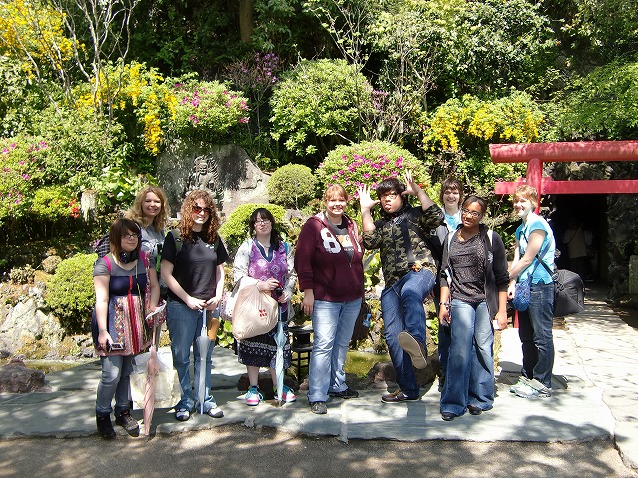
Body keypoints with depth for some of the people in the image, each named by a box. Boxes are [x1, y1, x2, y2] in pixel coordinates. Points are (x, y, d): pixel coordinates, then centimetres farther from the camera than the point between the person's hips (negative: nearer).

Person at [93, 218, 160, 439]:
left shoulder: (144, 259, 6)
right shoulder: (105, 263, -9)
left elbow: (154, 286, 12)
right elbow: (102, 299, -13)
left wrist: (152, 308, -6)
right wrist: (103, 331, -16)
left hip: (136, 323, 5)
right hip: (112, 322, -5)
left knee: (127, 371, 13)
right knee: (112, 374, -5)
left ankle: (123, 411, 30)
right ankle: (102, 414, 17)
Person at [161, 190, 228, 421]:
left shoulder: (213, 238, 9)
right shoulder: (175, 237, -5)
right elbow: (166, 273, -8)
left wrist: (218, 296, 1)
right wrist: (188, 299, -11)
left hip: (208, 307, 4)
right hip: (181, 306, -4)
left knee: (205, 356, 12)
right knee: (182, 356, 5)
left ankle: (206, 399, 23)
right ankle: (186, 401, 18)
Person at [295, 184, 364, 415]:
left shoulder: (351, 226, 11)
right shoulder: (313, 226, -7)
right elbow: (302, 260, -11)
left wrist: (361, 288, 20)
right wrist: (308, 290, -15)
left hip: (352, 298, 6)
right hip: (325, 298, -6)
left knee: (342, 343, 15)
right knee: (323, 344, -8)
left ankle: (337, 385, 29)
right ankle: (317, 396, -2)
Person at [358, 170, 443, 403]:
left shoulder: (414, 214, 15)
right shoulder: (380, 225, 25)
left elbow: (435, 217, -6)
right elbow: (370, 242, 4)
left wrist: (418, 191, -3)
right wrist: (365, 209, 5)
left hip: (420, 270, -5)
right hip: (392, 283, 6)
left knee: (410, 293, -42)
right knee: (392, 334, -2)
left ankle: (417, 342, -69)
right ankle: (408, 388, 8)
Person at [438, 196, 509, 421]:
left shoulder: (491, 239, 1)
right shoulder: (451, 239, 10)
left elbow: (502, 278, 1)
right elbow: (445, 274, 14)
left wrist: (502, 310, -3)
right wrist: (443, 304, 8)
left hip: (486, 301, -1)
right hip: (460, 301, 1)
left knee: (483, 348, -1)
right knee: (460, 350, -8)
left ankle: (480, 398, 17)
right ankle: (454, 402, 0)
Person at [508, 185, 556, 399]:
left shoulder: (538, 225, -12)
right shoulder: (521, 229, 16)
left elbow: (527, 260, -13)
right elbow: (517, 259, 11)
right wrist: (512, 284, -2)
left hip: (540, 286, -9)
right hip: (525, 287, 9)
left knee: (541, 337, -2)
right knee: (526, 336, 15)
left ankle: (542, 385, 5)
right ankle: (529, 377, 25)